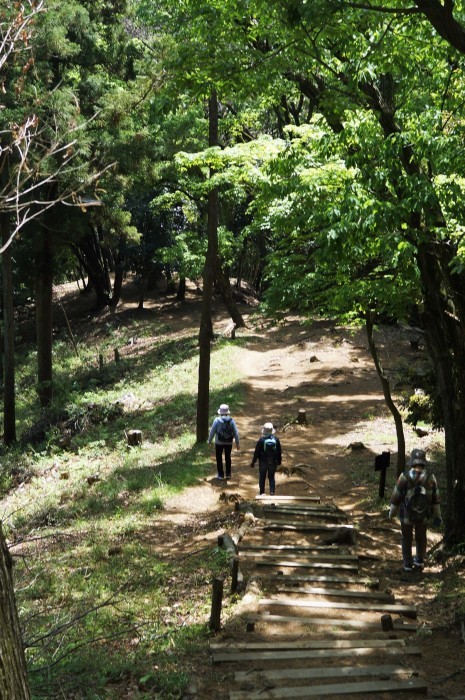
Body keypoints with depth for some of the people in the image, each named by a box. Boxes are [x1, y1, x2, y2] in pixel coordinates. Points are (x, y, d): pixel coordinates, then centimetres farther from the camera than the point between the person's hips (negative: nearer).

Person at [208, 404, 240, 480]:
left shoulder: (217, 420, -15)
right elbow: (236, 432, -7)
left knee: (219, 458, 13)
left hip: (219, 443, -2)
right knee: (228, 457, 19)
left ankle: (221, 474, 15)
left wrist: (209, 440, 6)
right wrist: (237, 443, 3)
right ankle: (228, 474, 23)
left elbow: (212, 431, -8)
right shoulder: (231, 420, -9)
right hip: (229, 443, 2)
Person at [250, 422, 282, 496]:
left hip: (263, 462, -2)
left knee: (262, 477, 13)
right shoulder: (276, 439, -7)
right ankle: (272, 492, 4)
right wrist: (279, 461, 16)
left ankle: (262, 492, 19)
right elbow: (279, 452, 3)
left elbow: (257, 452, -10)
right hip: (273, 462, 2)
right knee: (271, 477, 13)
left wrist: (253, 462, 0)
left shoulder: (261, 440, -16)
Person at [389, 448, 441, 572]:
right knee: (421, 537, 27)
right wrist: (437, 516, 5)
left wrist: (392, 512, 4)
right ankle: (420, 561, 42)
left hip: (406, 514, -2)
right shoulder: (430, 477, -17)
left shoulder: (404, 477, -24)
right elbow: (436, 499, -7)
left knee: (407, 538, 20)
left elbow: (396, 496, -14)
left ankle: (408, 564, 29)